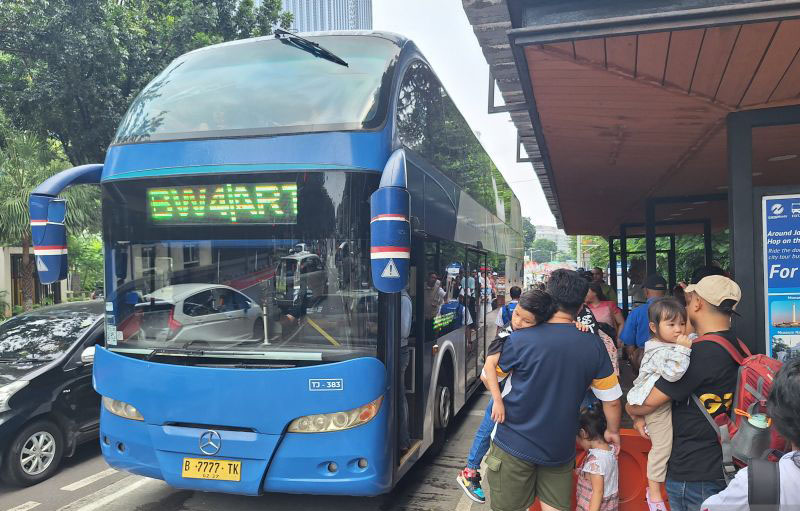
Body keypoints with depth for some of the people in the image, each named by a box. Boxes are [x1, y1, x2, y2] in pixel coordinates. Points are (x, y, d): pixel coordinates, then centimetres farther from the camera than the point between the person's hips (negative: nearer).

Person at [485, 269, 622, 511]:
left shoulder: (520, 340, -16)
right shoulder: (594, 346, -7)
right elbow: (612, 400, 3)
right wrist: (613, 431, 22)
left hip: (514, 445, -2)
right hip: (560, 448, 3)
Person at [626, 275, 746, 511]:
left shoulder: (700, 354, -25)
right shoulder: (735, 347, 4)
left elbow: (648, 402, -20)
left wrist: (632, 409, 1)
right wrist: (641, 415, 5)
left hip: (693, 475, -8)